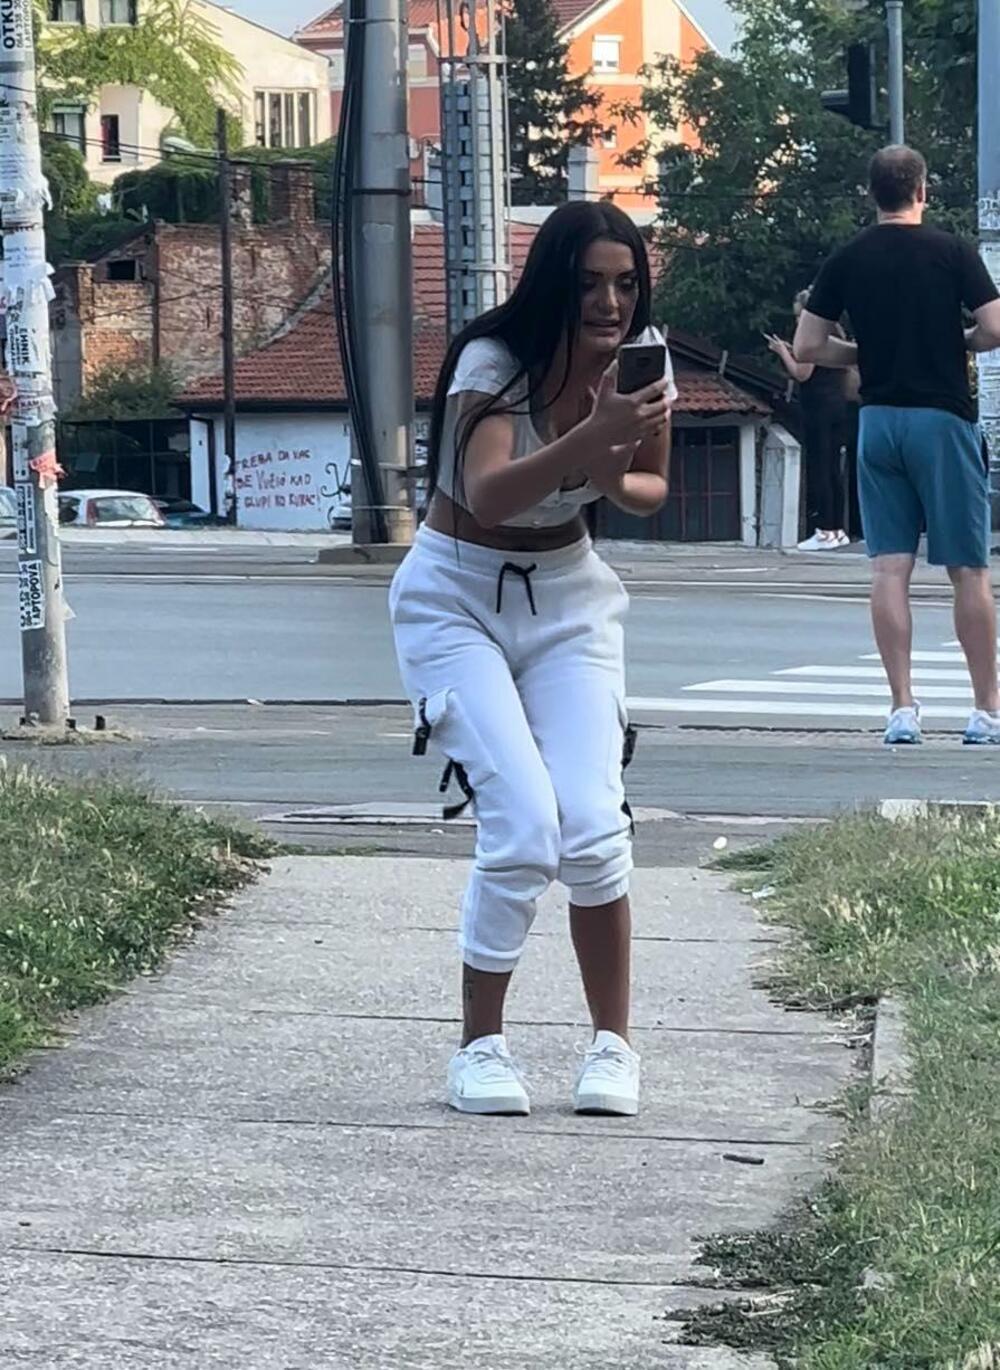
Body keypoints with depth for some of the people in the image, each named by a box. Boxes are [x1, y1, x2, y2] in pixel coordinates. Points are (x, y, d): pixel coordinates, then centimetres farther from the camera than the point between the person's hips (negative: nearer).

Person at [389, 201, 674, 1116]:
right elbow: (486, 497, -38)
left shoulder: (641, 356, -6)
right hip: (457, 600, -4)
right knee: (522, 822, -20)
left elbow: (653, 488, 10)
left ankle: (613, 1043, 3)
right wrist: (590, 433, -51)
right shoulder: (494, 363, -21)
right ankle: (482, 1047, -4)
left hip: (568, 596, 4)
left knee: (593, 823, -14)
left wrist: (616, 480, -14)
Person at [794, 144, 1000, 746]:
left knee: (890, 566, 2)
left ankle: (903, 707, -4)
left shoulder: (848, 261, 4)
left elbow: (807, 346, 4)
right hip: (943, 418, -3)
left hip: (878, 420, 3)